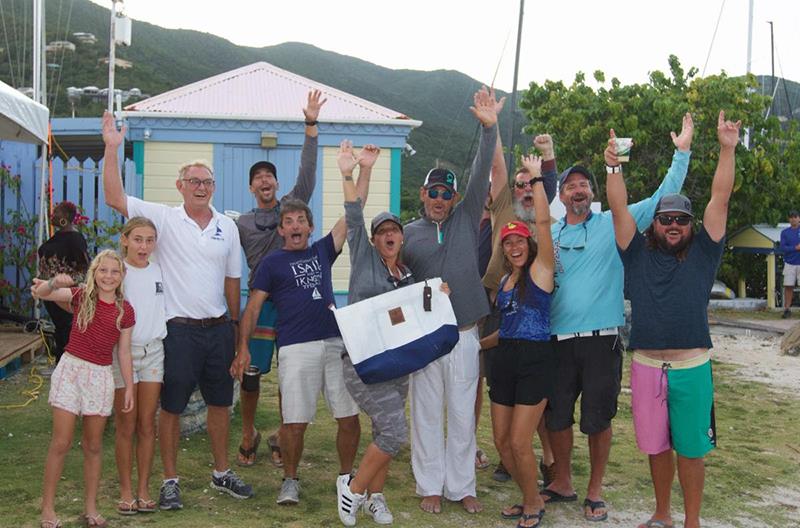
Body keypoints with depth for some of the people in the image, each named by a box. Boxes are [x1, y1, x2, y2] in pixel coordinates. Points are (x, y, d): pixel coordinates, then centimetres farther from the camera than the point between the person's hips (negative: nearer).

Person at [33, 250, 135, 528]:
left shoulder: (125, 311, 1)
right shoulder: (81, 296, -3)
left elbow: (124, 352, 5)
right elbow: (39, 293, -14)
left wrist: (129, 388, 4)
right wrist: (54, 282, -35)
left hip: (101, 376, 2)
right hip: (71, 369, -2)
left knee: (93, 446, 10)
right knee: (61, 443, -2)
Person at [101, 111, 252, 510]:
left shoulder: (228, 227, 6)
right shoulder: (164, 219, -5)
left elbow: (232, 280, 11)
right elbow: (115, 198, -16)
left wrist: (234, 328, 11)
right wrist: (112, 148, -24)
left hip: (219, 328, 4)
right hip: (179, 329, -4)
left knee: (220, 402, 14)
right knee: (172, 406, 5)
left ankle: (221, 473, 30)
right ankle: (170, 481, 19)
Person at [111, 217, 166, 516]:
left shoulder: (160, 271, 5)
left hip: (153, 351, 3)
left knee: (147, 424, 6)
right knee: (126, 425, 3)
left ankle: (144, 488, 15)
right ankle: (125, 490, 15)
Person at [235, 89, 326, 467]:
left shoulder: (292, 205, 10)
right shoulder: (242, 224, 11)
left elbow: (307, 173, 0)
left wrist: (311, 127, -7)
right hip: (261, 301, 0)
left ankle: (282, 437, 21)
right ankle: (248, 435, 19)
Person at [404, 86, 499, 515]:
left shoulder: (466, 219, 5)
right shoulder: (408, 233, 4)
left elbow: (482, 174, -6)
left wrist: (489, 128, -15)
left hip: (463, 334, 1)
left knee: (463, 415, 7)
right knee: (427, 414, 7)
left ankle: (461, 486, 19)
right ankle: (430, 486, 19)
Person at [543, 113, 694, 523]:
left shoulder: (613, 224, 2)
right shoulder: (548, 235, 10)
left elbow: (662, 198, -1)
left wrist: (681, 153, -4)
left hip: (601, 339, -2)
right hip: (558, 339, 3)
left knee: (598, 420, 5)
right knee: (556, 417, 11)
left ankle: (595, 491, 23)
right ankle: (563, 483, 31)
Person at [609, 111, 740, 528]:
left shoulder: (702, 253, 5)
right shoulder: (638, 254, 7)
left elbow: (720, 199, -2)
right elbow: (619, 209, 0)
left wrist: (727, 150, -9)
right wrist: (614, 167, -12)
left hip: (691, 367, -1)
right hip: (646, 366, 2)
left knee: (690, 448, 6)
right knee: (656, 446, 14)